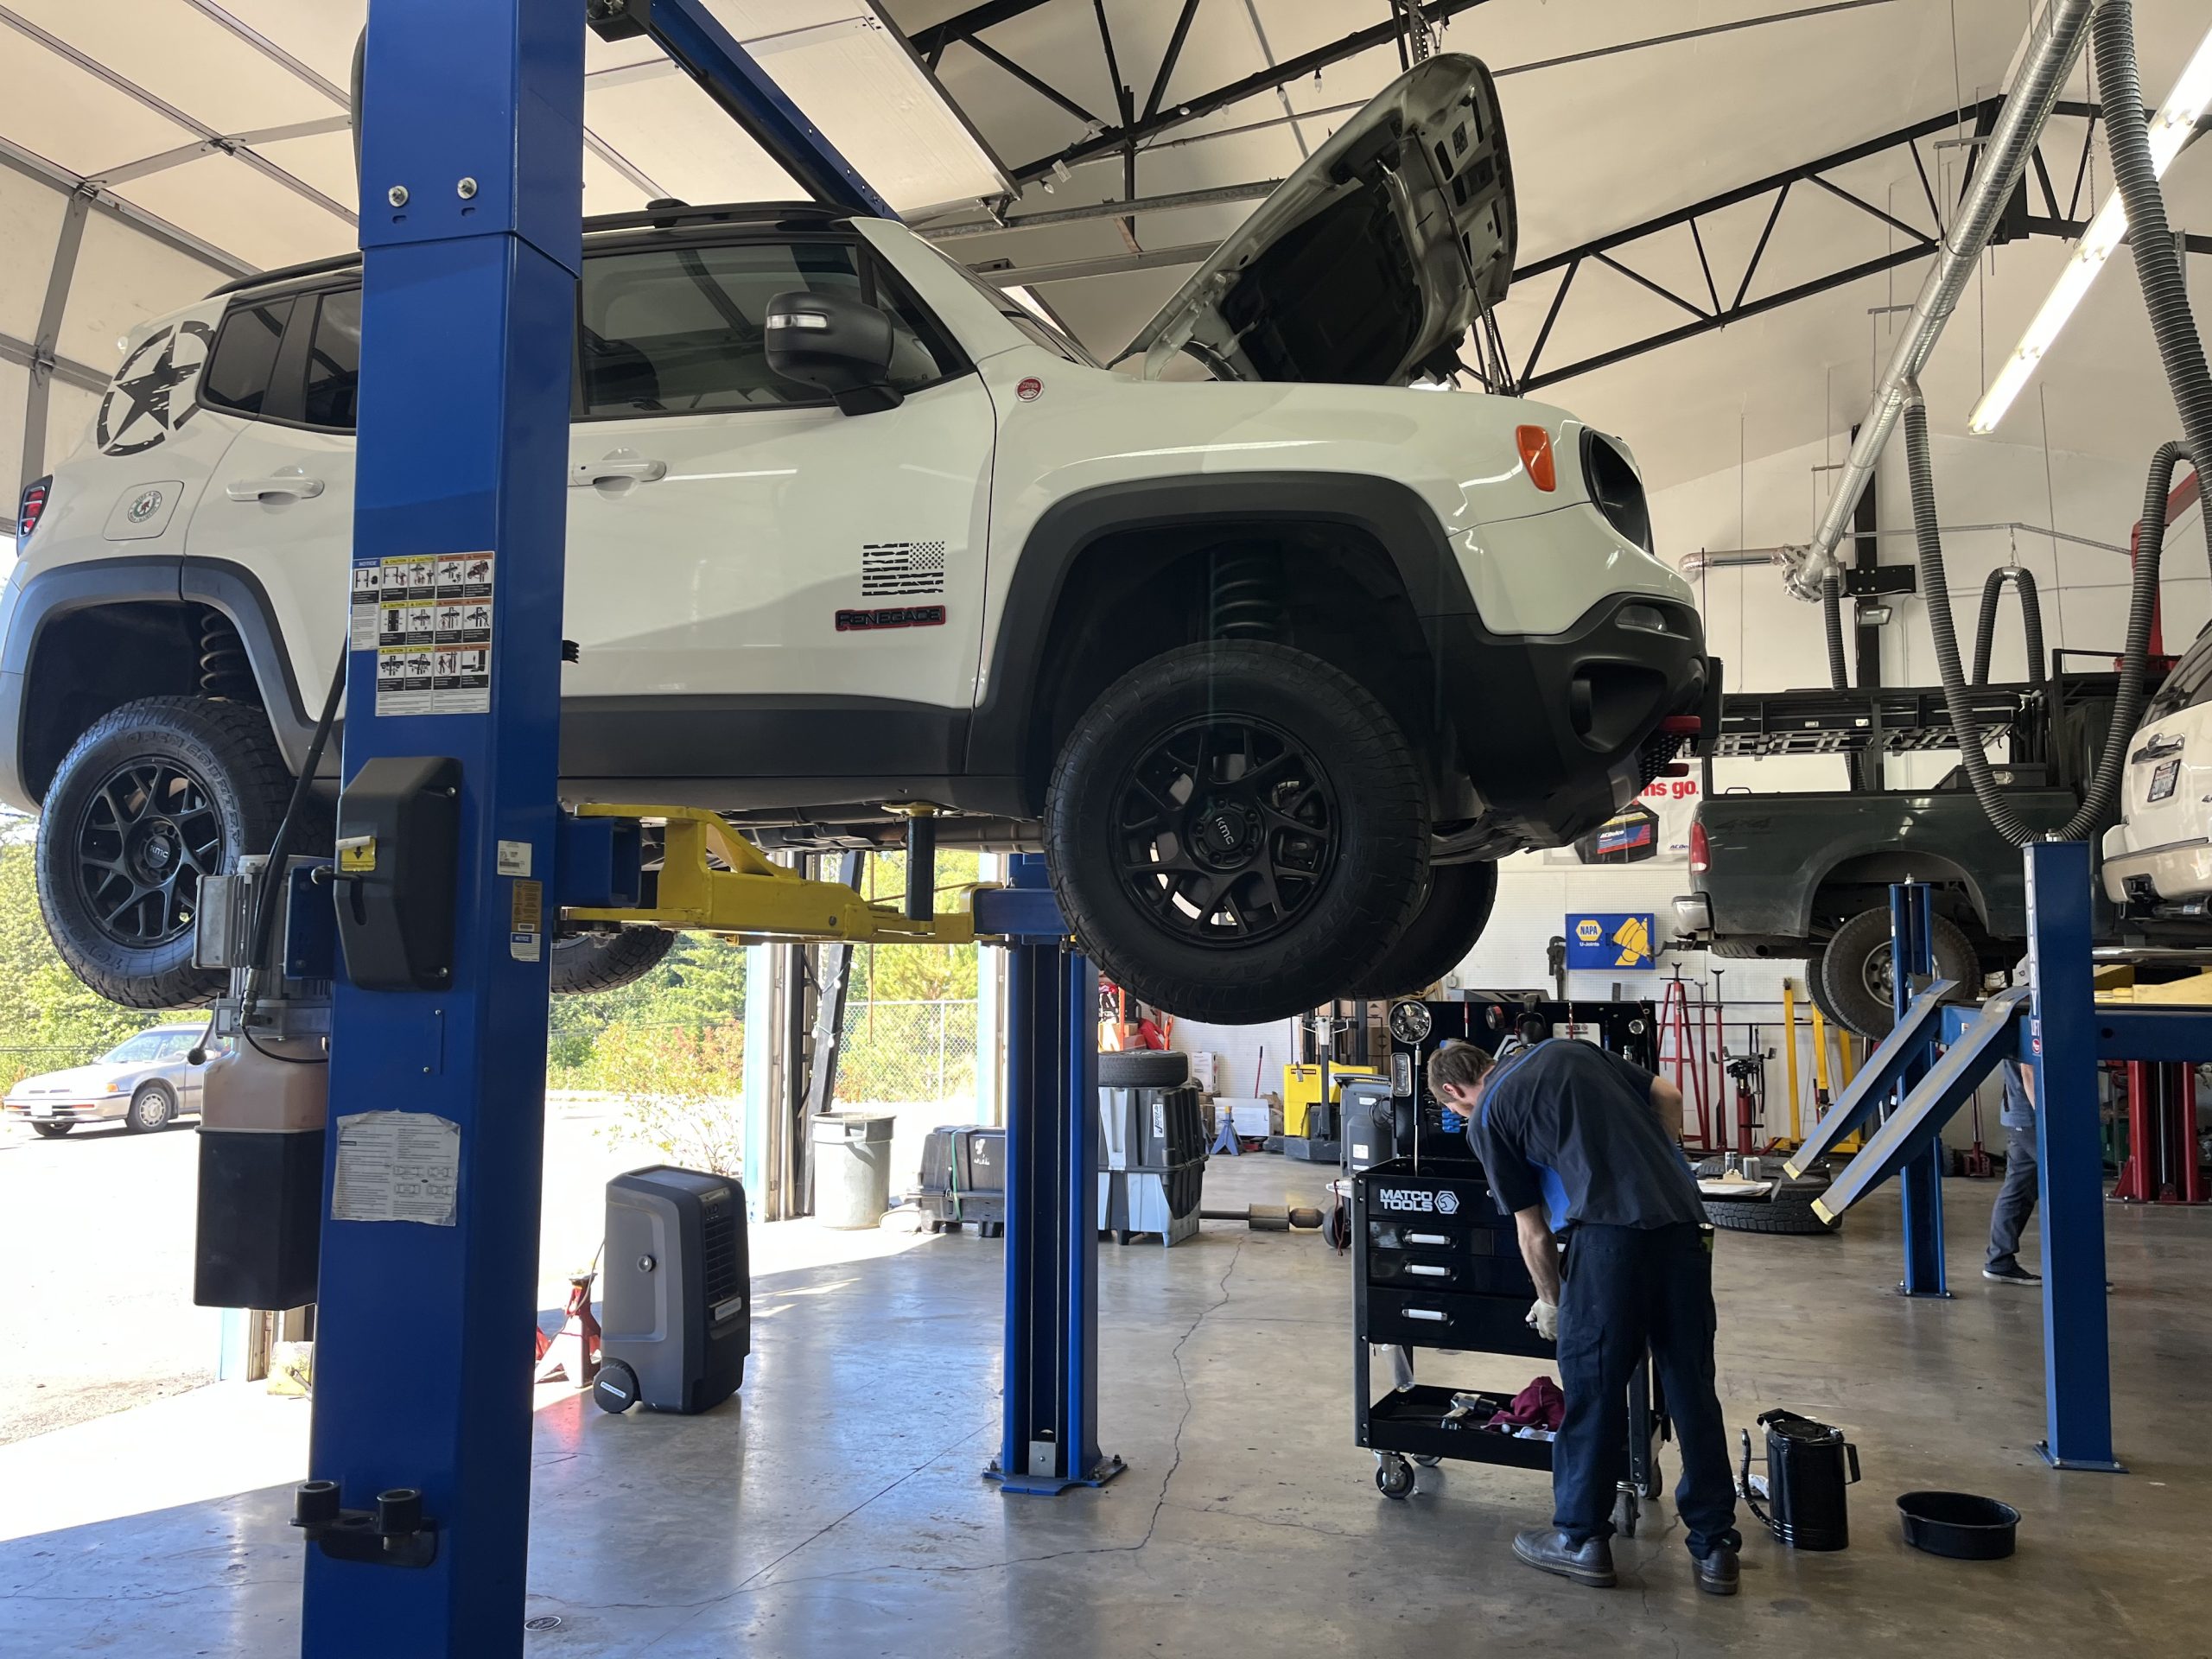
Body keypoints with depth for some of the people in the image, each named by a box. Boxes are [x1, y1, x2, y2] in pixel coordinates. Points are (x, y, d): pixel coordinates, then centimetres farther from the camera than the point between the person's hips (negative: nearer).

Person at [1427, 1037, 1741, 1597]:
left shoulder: (1486, 1119, 8)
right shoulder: (1567, 1049, 23)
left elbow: (1532, 1231, 11)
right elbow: (1668, 1097, 19)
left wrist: (1550, 1301, 25)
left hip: (1610, 1232, -6)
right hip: (1683, 1216, 6)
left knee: (1593, 1387, 8)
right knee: (1691, 1386, 13)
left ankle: (1582, 1539, 19)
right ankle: (1713, 1546, 21)